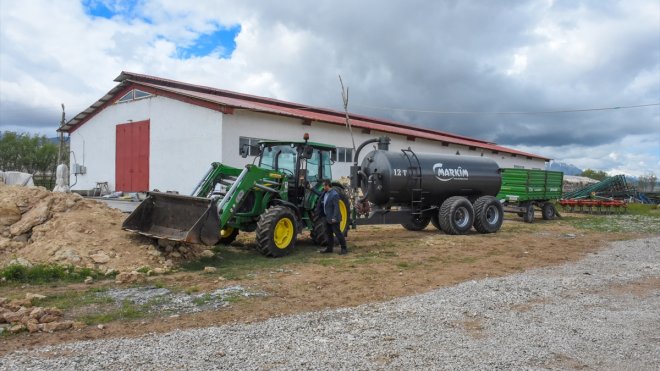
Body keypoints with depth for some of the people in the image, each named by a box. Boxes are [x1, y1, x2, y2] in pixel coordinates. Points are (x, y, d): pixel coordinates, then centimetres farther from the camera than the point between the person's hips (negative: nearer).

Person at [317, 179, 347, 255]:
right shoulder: (325, 193, 7)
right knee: (329, 233, 15)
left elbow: (336, 207, -24)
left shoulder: (334, 194, -20)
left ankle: (344, 248, 6)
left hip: (333, 218, -9)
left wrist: (334, 218, -27)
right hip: (328, 218, 9)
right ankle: (329, 248, 24)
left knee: (337, 233, -3)